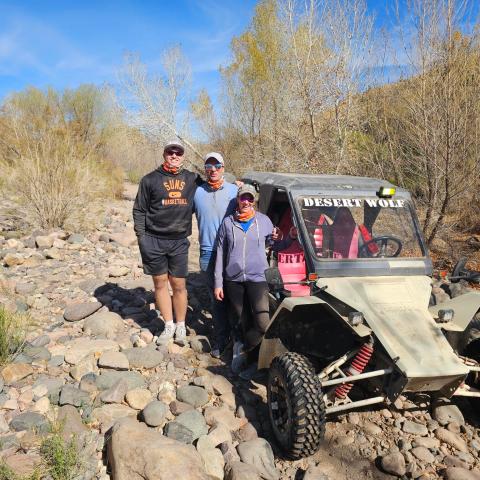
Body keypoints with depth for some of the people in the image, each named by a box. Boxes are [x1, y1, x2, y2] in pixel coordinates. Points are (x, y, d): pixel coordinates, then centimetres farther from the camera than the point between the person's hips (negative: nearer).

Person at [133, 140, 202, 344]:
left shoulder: (192, 179, 8)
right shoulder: (150, 179, 3)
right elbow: (139, 210, 4)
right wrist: (141, 237, -4)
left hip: (179, 241, 1)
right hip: (154, 241, 0)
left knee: (179, 285, 5)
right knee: (160, 283, 8)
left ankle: (181, 326, 22)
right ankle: (169, 325, 22)